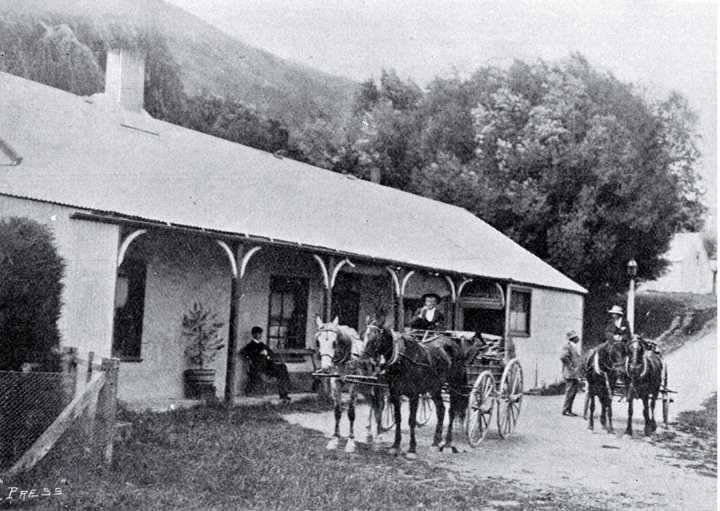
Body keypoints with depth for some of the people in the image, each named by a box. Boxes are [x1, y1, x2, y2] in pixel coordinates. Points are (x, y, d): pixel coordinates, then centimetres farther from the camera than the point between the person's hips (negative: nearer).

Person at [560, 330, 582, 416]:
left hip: (575, 375, 10)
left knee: (574, 392, 12)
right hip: (570, 374, -10)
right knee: (570, 392, -6)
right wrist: (570, 365, -19)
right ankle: (565, 410, 0)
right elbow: (563, 357, -27)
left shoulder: (573, 347, 18)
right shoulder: (567, 347, -13)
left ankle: (569, 410, 18)